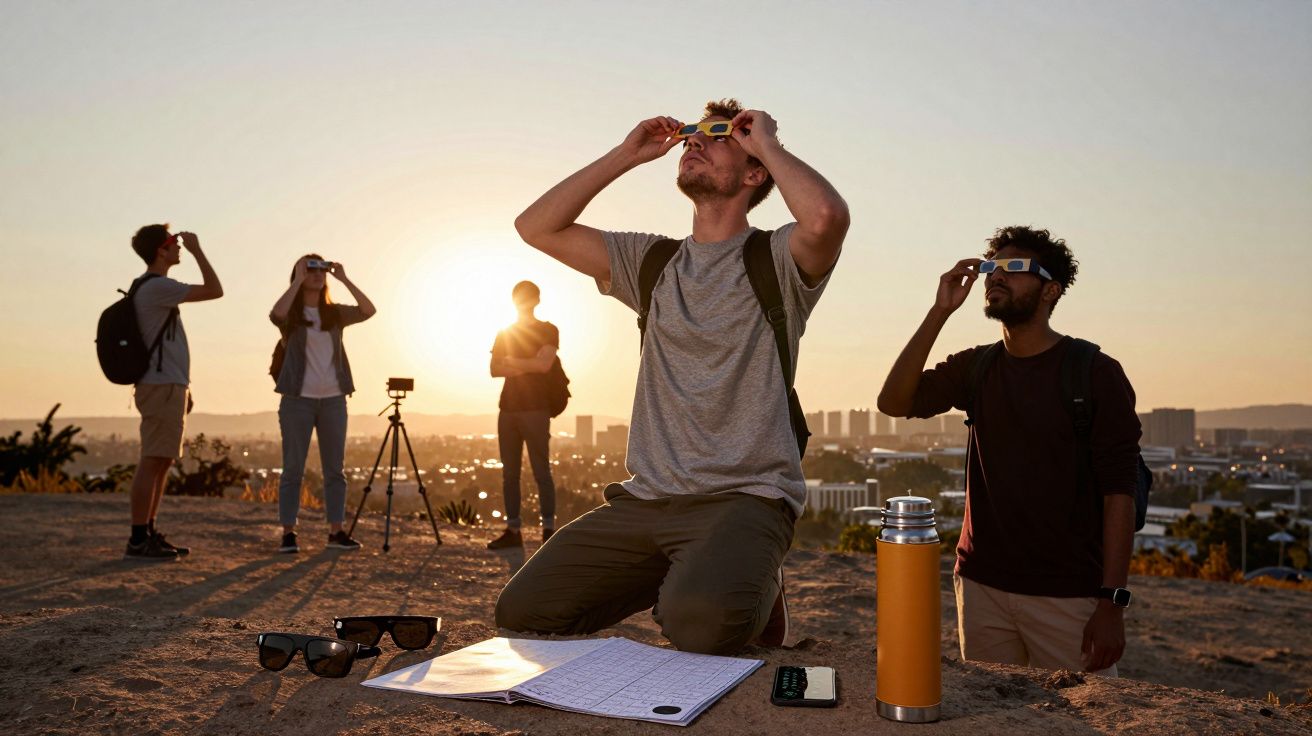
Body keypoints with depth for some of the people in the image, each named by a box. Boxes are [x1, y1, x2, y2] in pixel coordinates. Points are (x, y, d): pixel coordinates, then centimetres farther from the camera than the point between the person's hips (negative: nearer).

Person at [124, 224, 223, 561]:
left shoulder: (151, 287, 19)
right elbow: (214, 290, -17)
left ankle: (149, 535, 16)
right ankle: (138, 540, -7)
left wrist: (183, 386, 23)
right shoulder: (156, 287, -12)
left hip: (167, 385, 10)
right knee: (153, 461, -9)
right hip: (162, 387, -10)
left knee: (161, 461, 11)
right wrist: (197, 250, -6)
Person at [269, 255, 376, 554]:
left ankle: (336, 532, 11)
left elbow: (369, 310, -6)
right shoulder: (291, 315, 2)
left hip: (333, 400, 3)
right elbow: (276, 314, -23)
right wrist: (298, 280, -14)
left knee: (335, 469, 5)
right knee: (293, 469, -1)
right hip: (298, 400, -3)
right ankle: (288, 533, 2)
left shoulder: (335, 314, 10)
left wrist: (344, 279, -7)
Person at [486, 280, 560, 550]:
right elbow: (494, 369, 7)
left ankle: (549, 529, -5)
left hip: (535, 408, -4)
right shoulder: (504, 334, 18)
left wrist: (513, 361, 1)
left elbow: (544, 364, -9)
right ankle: (513, 530, 5)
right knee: (509, 472, 2)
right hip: (508, 408, 5)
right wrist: (526, 366, -8)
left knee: (541, 471, -8)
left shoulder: (548, 331, 6)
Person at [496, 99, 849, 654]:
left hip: (746, 497, -5)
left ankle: (753, 592, 2)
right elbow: (535, 227, 12)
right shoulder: (652, 261, 16)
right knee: (521, 612, -8)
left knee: (701, 621, -34)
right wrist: (626, 155, 9)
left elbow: (827, 216, -24)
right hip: (645, 499, 5)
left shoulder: (775, 259, 1)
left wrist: (767, 141, -6)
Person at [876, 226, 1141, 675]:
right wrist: (940, 312, -11)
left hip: (1069, 596, -4)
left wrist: (1112, 603, -16)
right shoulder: (974, 368, 9)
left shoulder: (1095, 373, -5)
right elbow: (894, 402, -7)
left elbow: (1118, 491, -10)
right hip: (982, 587, 4)